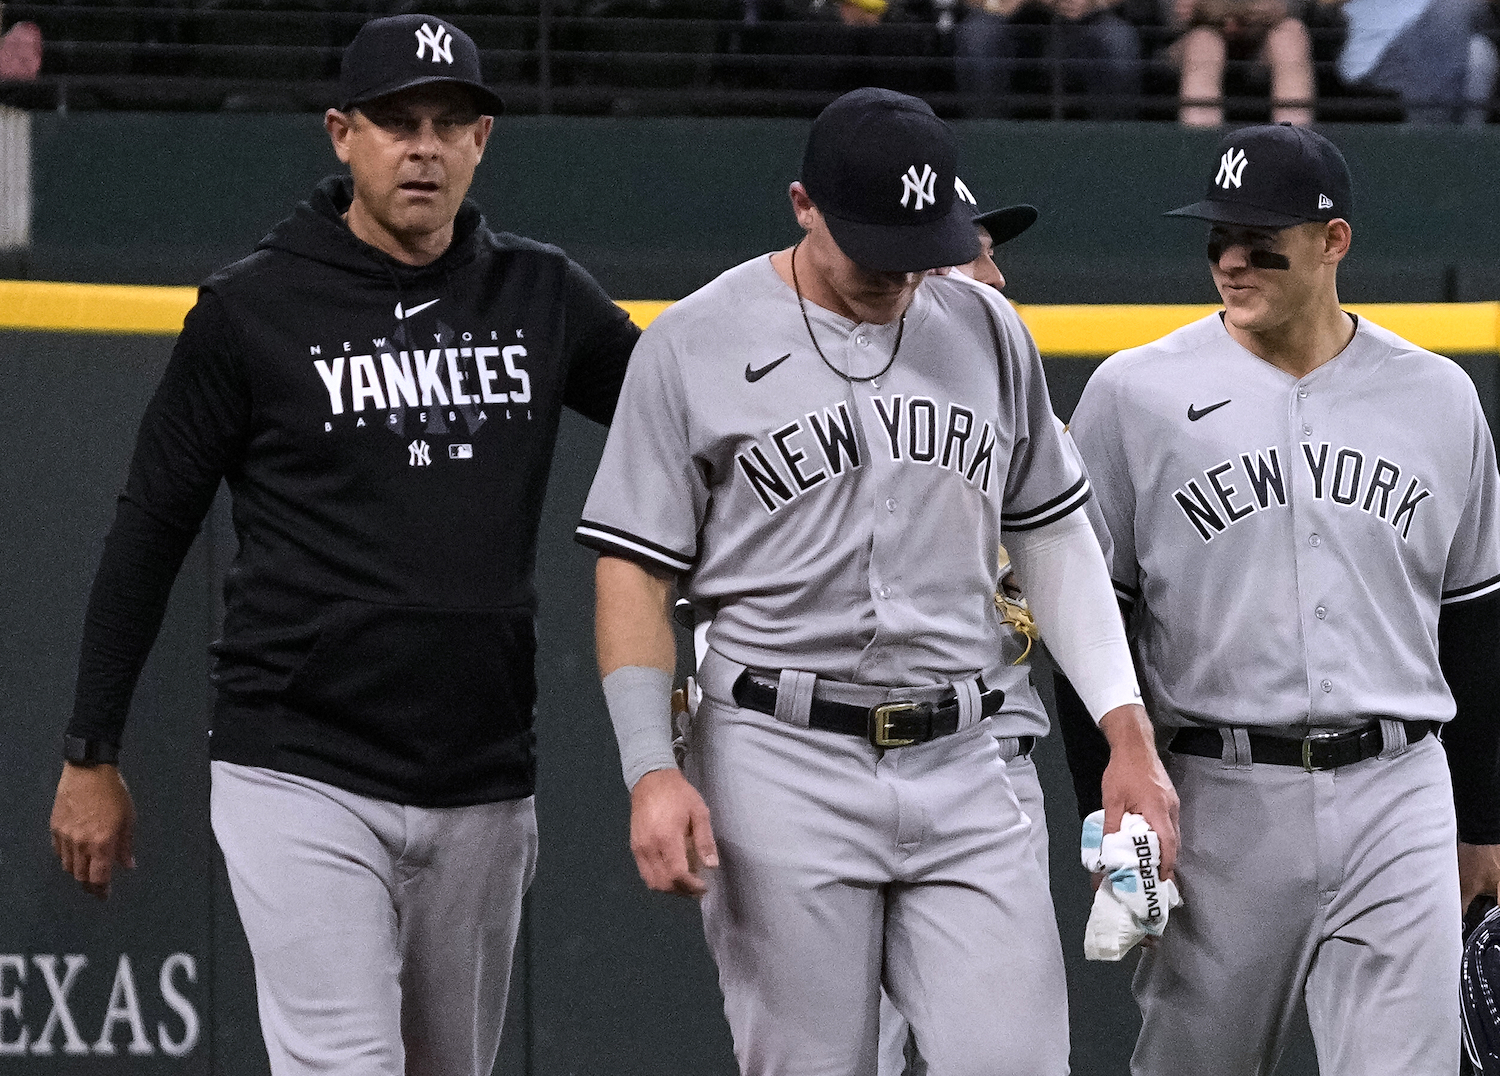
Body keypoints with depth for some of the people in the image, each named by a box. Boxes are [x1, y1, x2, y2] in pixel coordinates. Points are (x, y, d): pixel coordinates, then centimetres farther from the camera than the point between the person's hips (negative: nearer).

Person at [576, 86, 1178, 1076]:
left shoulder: (987, 332, 11)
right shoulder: (696, 345, -1)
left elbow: (1054, 538, 17)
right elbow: (635, 571, -1)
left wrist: (1128, 732, 7)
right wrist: (652, 770, -13)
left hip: (961, 768, 3)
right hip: (782, 765, -3)